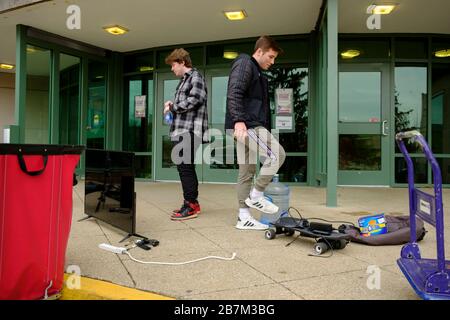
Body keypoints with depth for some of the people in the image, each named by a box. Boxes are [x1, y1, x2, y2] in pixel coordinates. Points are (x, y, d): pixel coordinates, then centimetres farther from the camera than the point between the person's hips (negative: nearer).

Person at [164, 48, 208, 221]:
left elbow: (192, 101, -17)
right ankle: (192, 203, 21)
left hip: (189, 132, -9)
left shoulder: (195, 77, -4)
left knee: (185, 168, -7)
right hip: (180, 132, 9)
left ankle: (191, 205, 0)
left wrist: (172, 107, -7)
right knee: (185, 168, 12)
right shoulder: (184, 79, 23)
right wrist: (173, 104, 7)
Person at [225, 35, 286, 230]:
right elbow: (234, 94, -17)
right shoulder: (244, 64, -2)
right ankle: (256, 195, -4)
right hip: (245, 125, -10)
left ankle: (244, 217, 12)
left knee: (247, 172, 7)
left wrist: (265, 131, 20)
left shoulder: (258, 73, 27)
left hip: (251, 126, 10)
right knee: (277, 154, -15)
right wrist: (239, 120, -27)